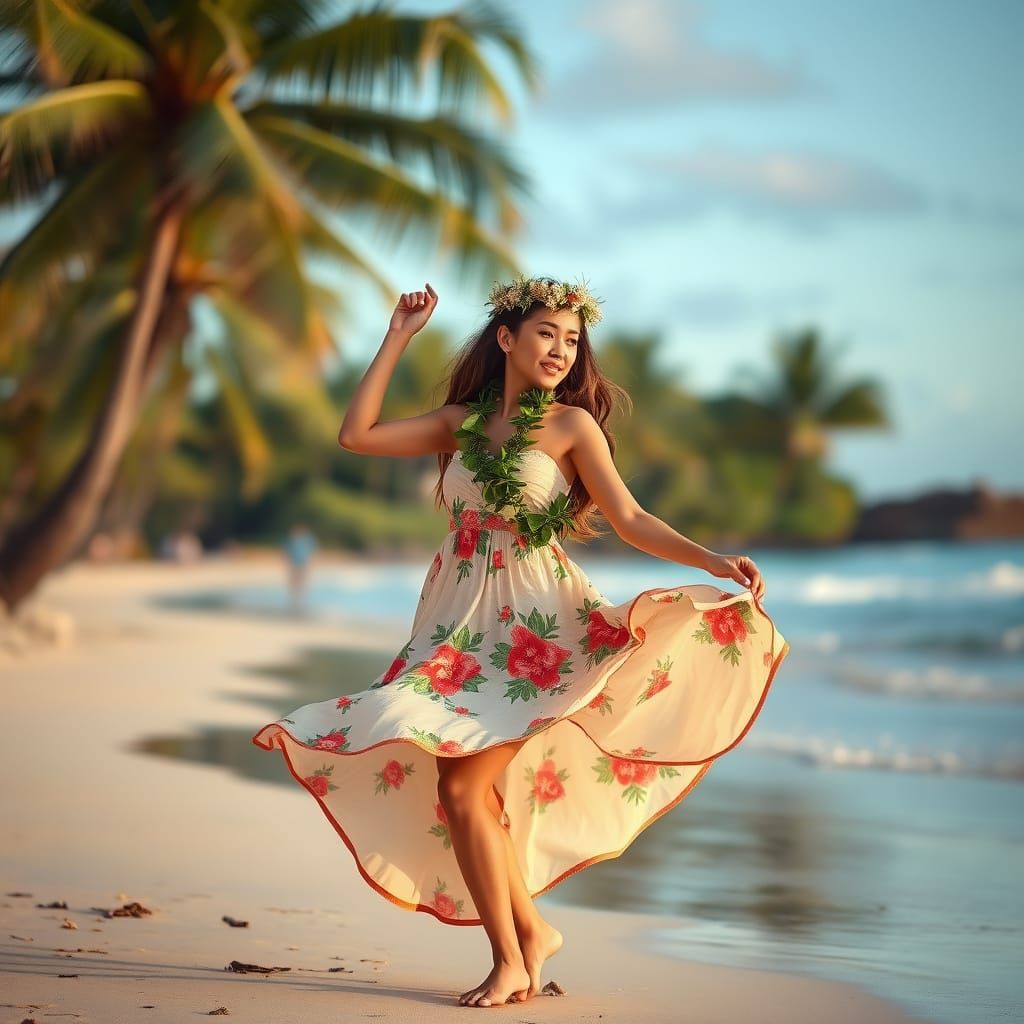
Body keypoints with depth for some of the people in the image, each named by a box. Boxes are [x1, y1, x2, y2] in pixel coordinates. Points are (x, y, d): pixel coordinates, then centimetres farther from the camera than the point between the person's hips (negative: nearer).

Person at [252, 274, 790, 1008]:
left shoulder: (571, 424, -1)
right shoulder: (462, 421, 10)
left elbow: (631, 520, -5)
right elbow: (358, 435, 6)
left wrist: (713, 562, -19)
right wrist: (399, 339, 8)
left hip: (531, 624, -5)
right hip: (459, 622, 5)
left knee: (462, 787, -12)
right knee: (466, 791, 1)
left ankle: (511, 959, -2)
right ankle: (530, 929, 20)